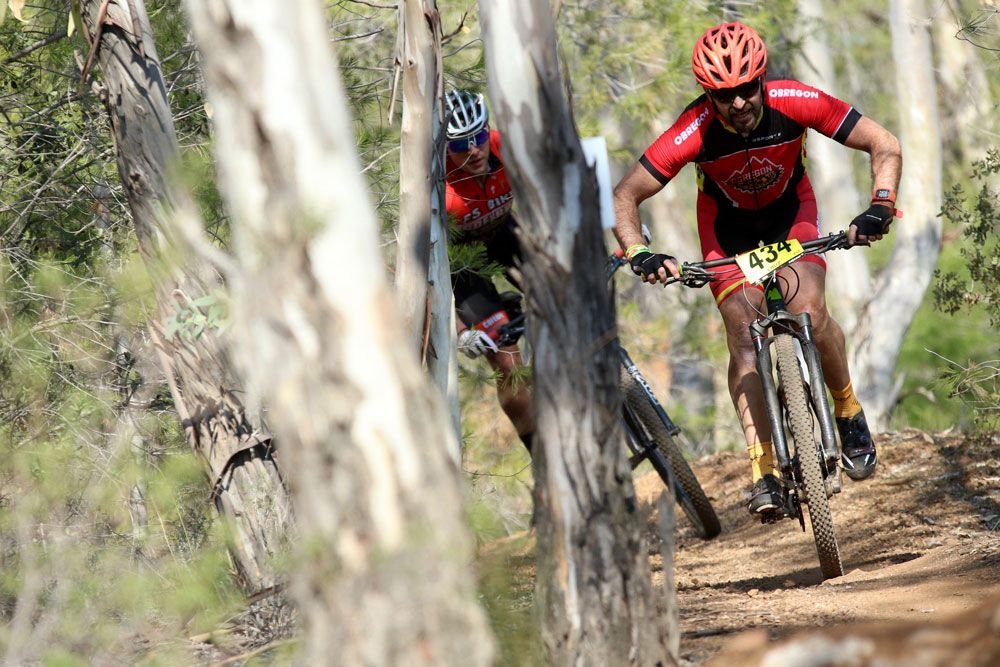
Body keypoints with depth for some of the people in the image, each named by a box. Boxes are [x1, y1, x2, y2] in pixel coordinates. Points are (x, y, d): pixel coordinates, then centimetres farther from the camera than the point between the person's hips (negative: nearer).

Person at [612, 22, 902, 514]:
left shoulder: (794, 103, -32)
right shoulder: (695, 132, -33)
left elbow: (884, 145, -25)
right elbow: (625, 197, -27)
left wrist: (880, 208, -40)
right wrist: (639, 255, -43)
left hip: (790, 210, 0)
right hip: (728, 223, 0)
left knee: (809, 311, -23)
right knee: (743, 332, -17)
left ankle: (849, 413, 4)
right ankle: (763, 471, -18)